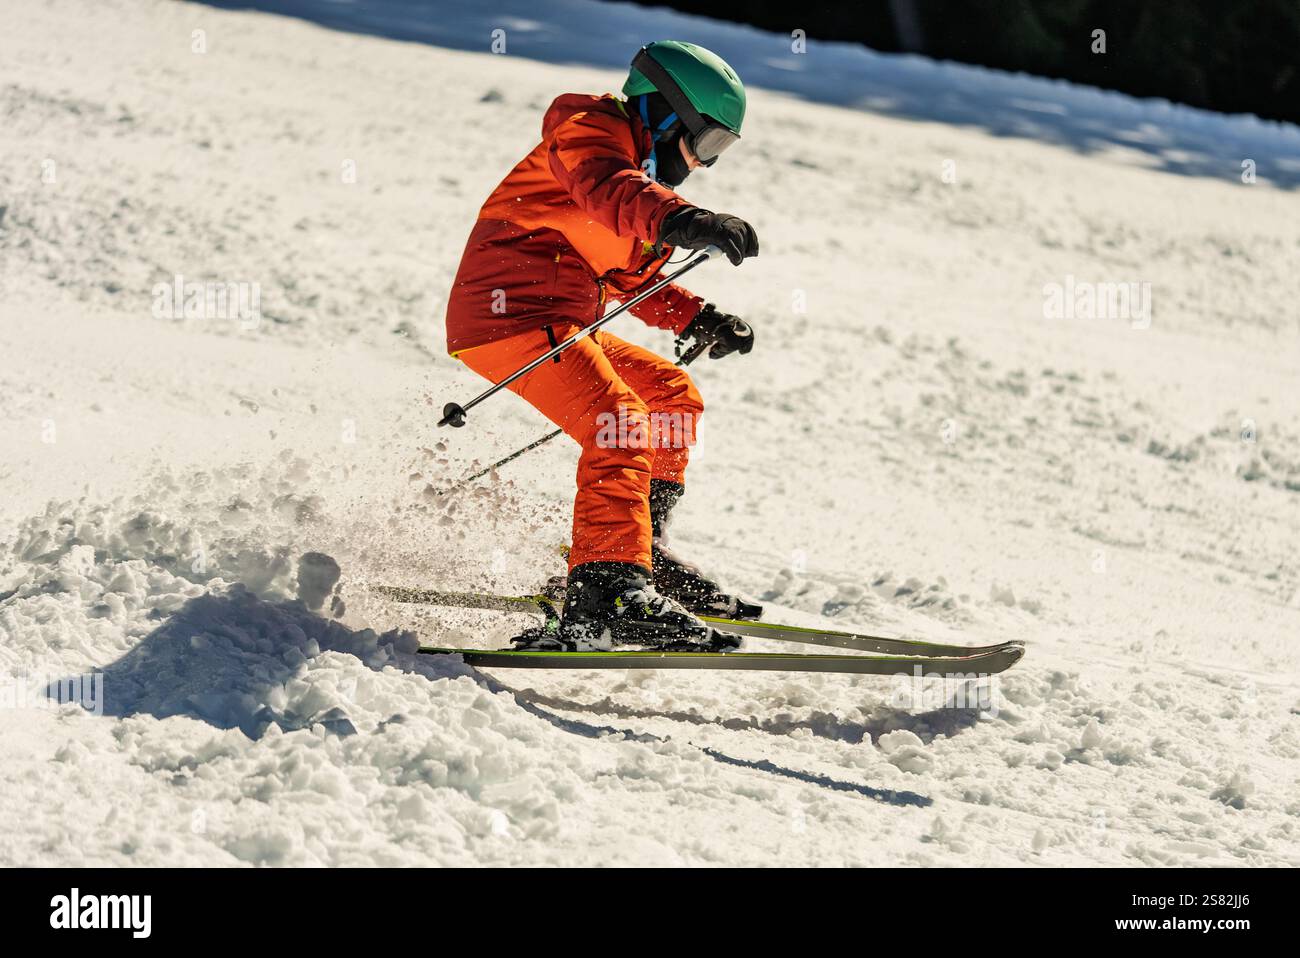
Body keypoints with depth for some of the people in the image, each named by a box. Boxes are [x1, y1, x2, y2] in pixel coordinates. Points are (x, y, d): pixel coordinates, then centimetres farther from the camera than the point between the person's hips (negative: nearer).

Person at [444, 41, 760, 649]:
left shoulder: (645, 173, 25)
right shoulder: (591, 129, -5)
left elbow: (628, 281, 32)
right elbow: (607, 189, -30)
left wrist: (698, 320, 16)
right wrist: (682, 221, -48)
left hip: (559, 327, 10)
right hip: (511, 311, -10)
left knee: (671, 394, 18)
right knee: (621, 422, -25)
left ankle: (641, 551, 19)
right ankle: (607, 591, -37)